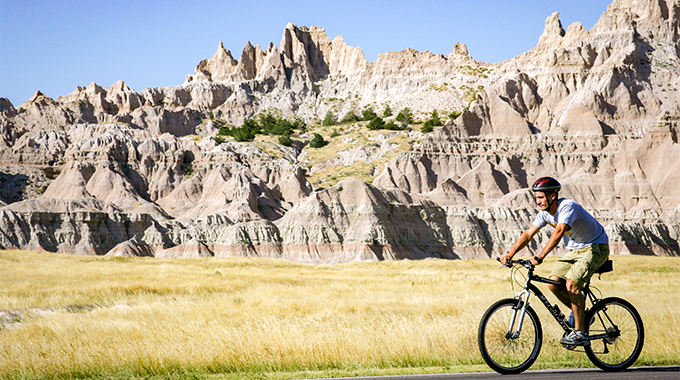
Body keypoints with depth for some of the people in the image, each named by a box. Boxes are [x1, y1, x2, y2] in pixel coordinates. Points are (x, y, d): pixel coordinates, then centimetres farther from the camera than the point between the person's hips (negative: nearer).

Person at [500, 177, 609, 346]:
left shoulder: (567, 206, -28)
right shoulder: (545, 212, -4)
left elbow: (559, 232, -41)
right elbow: (528, 234, -3)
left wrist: (541, 256, -50)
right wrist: (510, 254, -14)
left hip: (596, 248, -8)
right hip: (574, 249, 8)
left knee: (571, 283, -24)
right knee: (553, 283, -7)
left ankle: (580, 334, -18)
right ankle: (582, 314, 14)